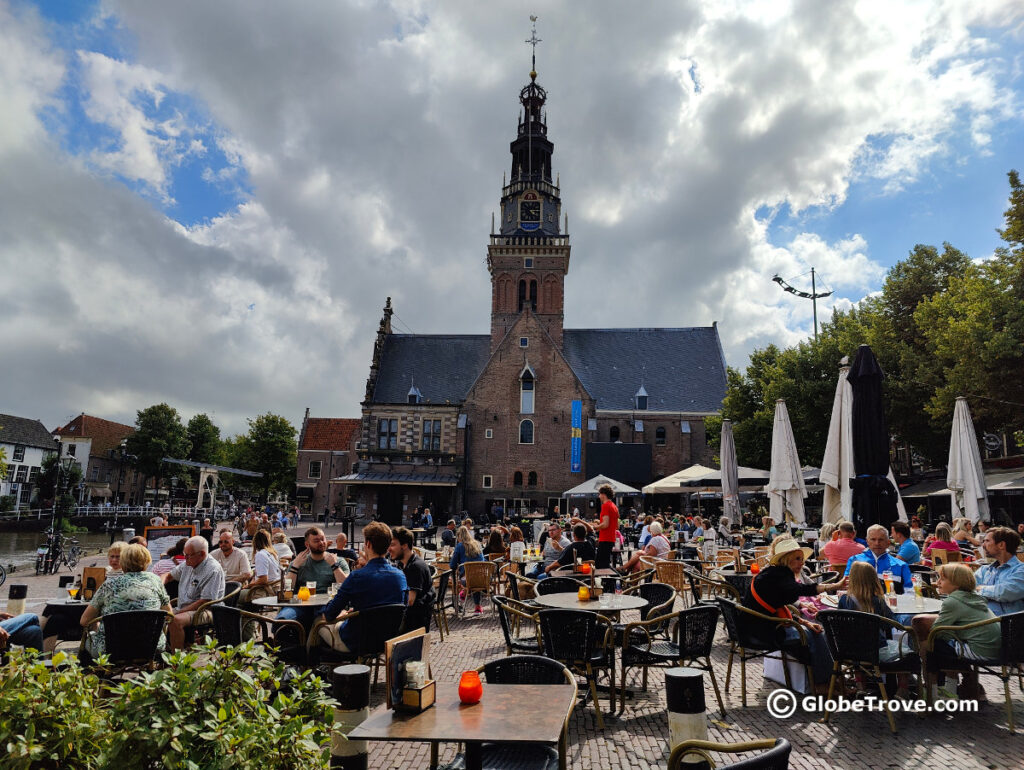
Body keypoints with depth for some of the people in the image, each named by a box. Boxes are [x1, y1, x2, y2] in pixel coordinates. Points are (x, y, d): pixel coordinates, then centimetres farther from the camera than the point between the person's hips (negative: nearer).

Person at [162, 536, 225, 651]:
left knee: (175, 620, -32)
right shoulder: (188, 564, 10)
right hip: (183, 610, 9)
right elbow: (169, 575, 28)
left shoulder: (213, 570, -17)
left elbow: (205, 602, -20)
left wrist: (178, 612, -19)